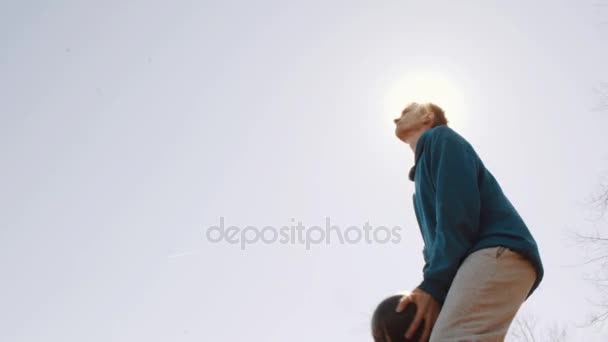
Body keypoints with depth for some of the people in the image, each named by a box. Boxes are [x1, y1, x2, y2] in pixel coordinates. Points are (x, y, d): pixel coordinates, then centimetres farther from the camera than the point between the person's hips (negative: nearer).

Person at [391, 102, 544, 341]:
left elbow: (459, 212, -8)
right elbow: (435, 236, 25)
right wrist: (431, 287, 6)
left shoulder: (441, 137, 10)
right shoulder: (424, 169, 36)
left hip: (498, 251, -9)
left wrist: (432, 285, -14)